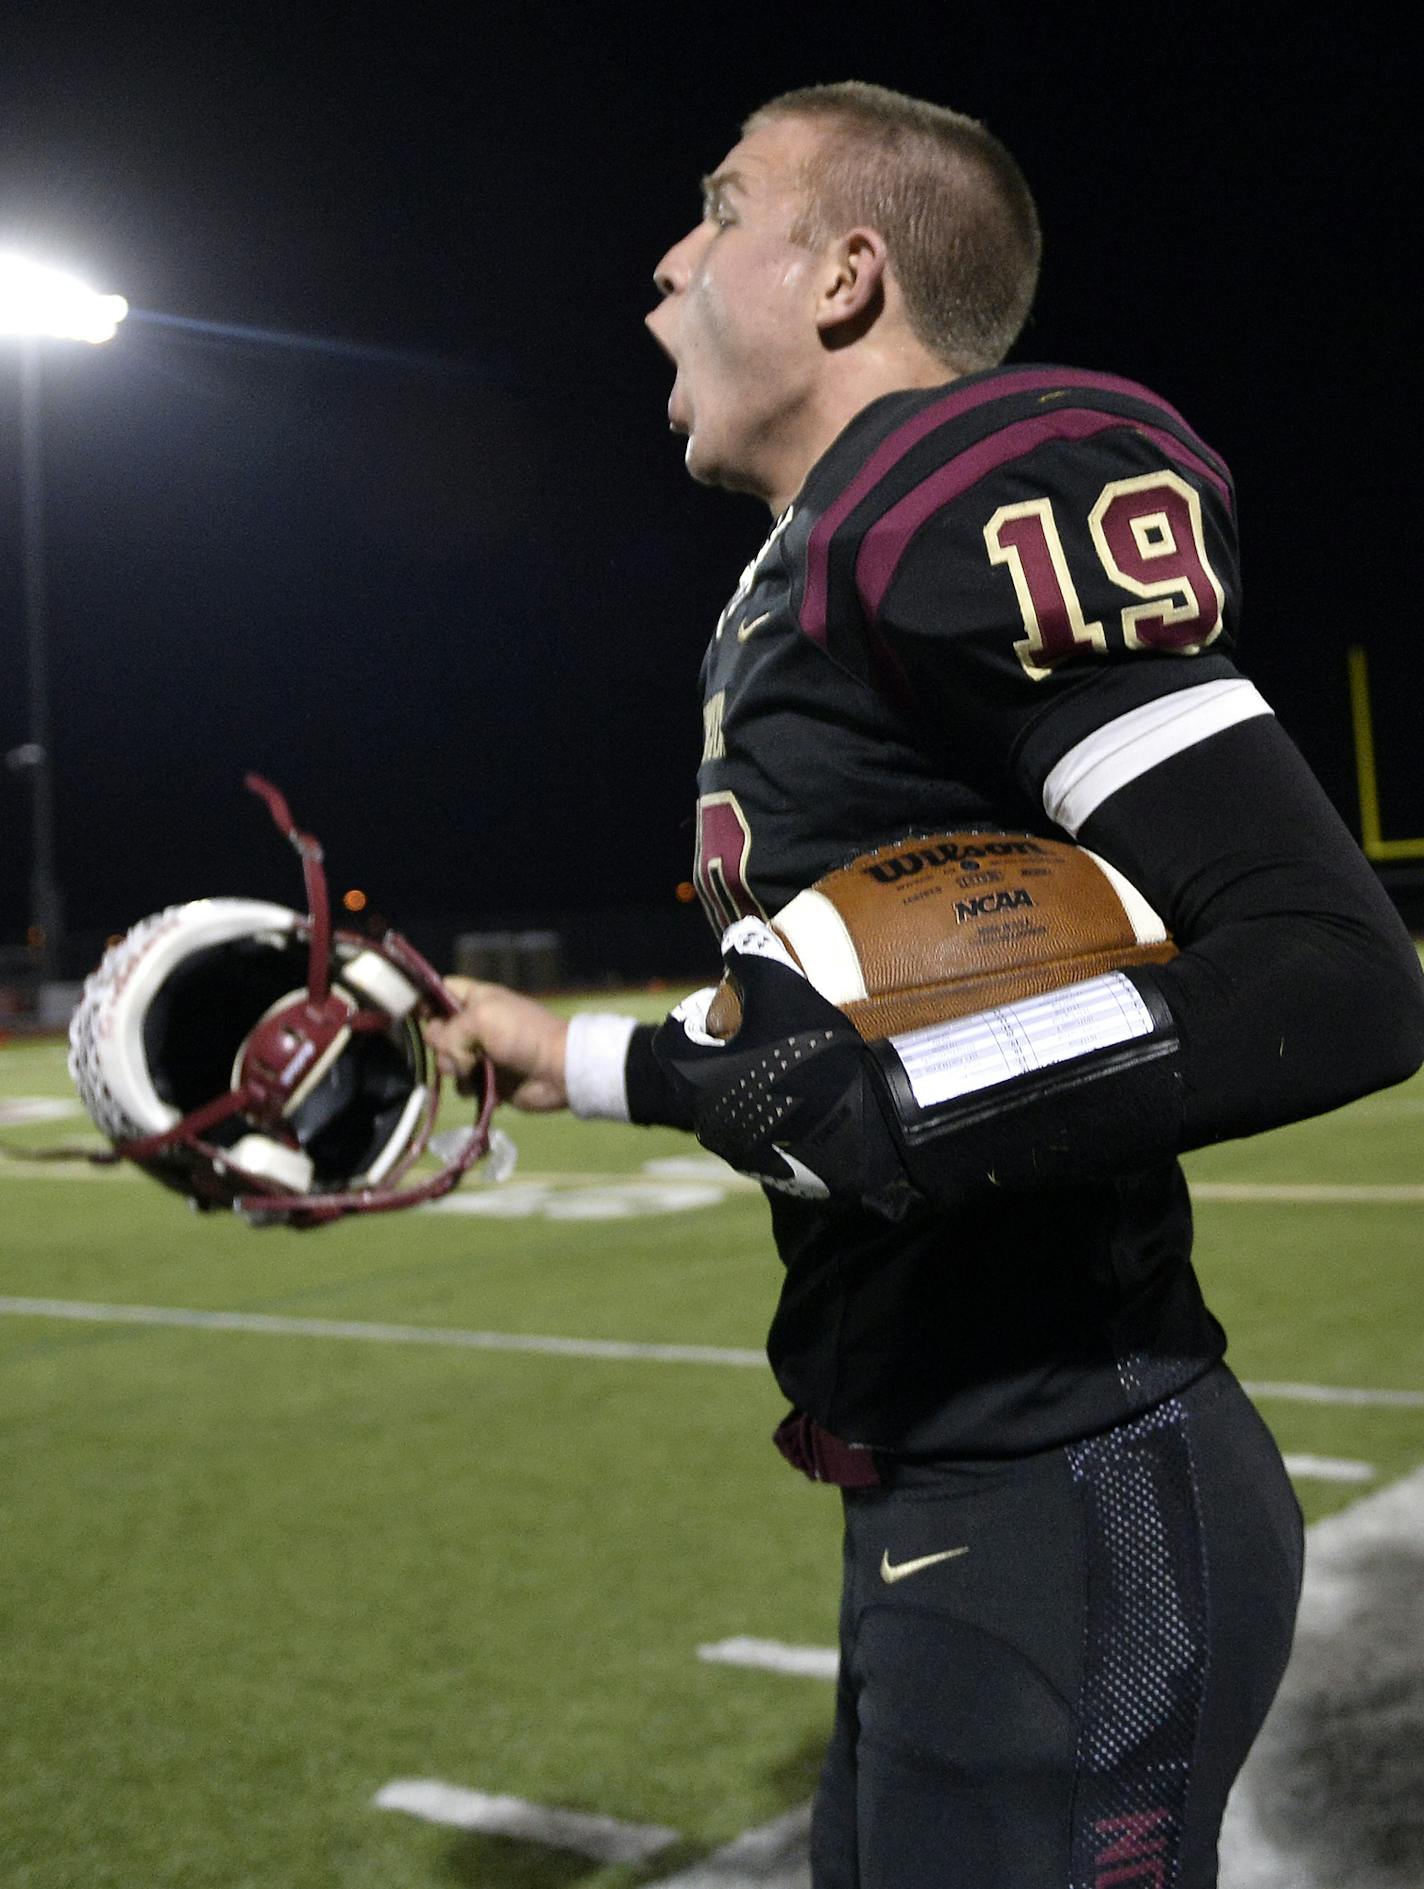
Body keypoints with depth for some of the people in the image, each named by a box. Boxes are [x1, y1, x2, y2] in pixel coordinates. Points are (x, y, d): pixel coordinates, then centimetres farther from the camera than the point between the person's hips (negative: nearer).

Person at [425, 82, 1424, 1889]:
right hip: (951, 1495, 10)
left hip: (1066, 1525, -10)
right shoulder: (798, 586, 14)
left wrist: (916, 1112, -26)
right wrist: (580, 1062, 30)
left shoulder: (978, 506, -16)